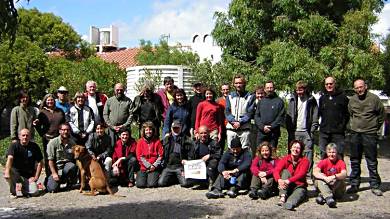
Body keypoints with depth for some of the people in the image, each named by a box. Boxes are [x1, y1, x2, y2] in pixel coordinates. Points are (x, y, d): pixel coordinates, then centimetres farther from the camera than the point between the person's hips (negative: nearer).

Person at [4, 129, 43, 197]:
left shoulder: (34, 146, -2)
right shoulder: (14, 146, -8)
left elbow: (40, 162, 1)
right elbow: (10, 158, -25)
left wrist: (36, 177, -6)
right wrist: (7, 172, -42)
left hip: (29, 175, 1)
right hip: (16, 172, -1)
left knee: (34, 192, -20)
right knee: (8, 172, -35)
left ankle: (24, 187, 16)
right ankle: (13, 191, -7)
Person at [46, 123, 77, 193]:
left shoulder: (72, 143, 4)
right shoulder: (53, 142, -6)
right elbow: (50, 160, -8)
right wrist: (54, 173, -15)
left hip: (67, 166, 2)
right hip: (55, 169, -2)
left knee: (72, 166, -35)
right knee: (52, 189, -20)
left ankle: (70, 184, -9)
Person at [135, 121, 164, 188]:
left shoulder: (157, 141, 4)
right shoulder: (140, 141, 5)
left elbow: (160, 155, 1)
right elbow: (139, 156, 0)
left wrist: (154, 165, -12)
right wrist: (149, 166, -9)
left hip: (154, 168, -1)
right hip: (143, 167, 1)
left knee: (151, 184, -21)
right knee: (140, 184, -19)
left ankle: (154, 177, 11)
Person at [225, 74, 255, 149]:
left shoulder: (250, 97, 5)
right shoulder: (230, 96, 12)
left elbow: (250, 113, -3)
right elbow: (227, 112, 5)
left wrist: (240, 122, -14)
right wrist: (233, 121, -12)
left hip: (244, 129, -2)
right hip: (231, 128, 2)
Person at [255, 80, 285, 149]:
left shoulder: (279, 101, 3)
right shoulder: (261, 102, 14)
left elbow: (281, 117, -4)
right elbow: (256, 116, 9)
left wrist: (271, 127, -13)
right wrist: (262, 126, -7)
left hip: (274, 132, -3)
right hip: (261, 132, 3)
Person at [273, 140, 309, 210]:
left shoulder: (304, 160, -5)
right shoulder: (285, 159, 0)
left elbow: (301, 174, -22)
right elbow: (276, 170, -15)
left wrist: (288, 181, -38)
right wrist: (279, 180, -38)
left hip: (299, 186, -2)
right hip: (287, 187, 2)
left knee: (299, 193, -35)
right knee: (285, 171, -21)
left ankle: (290, 204, -70)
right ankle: (283, 197, -38)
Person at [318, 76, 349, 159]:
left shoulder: (342, 97, 1)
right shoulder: (322, 98, 15)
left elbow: (347, 114, 0)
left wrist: (343, 125, -6)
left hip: (338, 132, -4)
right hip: (324, 132, 4)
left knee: (338, 155, -2)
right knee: (323, 155, 8)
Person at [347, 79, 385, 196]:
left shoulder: (374, 98, -5)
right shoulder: (352, 100, 6)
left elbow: (382, 114, 5)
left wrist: (376, 126, 7)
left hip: (370, 134, -4)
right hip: (355, 134, 4)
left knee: (372, 162, 1)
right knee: (354, 161, 9)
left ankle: (375, 186, 10)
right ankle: (354, 184, 17)